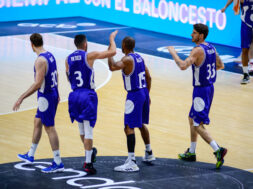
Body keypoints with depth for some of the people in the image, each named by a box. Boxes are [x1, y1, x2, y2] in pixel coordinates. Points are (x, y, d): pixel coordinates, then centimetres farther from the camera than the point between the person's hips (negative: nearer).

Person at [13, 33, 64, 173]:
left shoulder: (40, 61, -23)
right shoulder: (50, 55, 6)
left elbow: (37, 84, -28)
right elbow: (56, 76, 18)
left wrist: (22, 98, -25)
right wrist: (57, 93, 30)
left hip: (45, 97, -10)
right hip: (53, 94, 10)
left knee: (49, 128, -4)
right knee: (37, 122, 20)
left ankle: (58, 163, -1)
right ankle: (30, 155, 33)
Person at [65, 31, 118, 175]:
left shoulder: (68, 59, 4)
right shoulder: (89, 56, -10)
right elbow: (112, 52, -9)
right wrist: (112, 38, 7)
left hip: (75, 95, 5)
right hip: (88, 95, -5)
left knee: (82, 129, 20)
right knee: (88, 130, -3)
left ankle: (90, 151, 40)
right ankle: (88, 163, -4)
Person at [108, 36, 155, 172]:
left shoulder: (127, 60, -16)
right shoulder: (139, 58, 10)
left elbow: (112, 67, -31)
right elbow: (148, 77, 15)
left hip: (134, 95, -9)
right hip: (144, 92, 9)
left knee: (129, 127, -10)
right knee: (141, 124, 26)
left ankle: (131, 163, -17)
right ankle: (149, 154, 41)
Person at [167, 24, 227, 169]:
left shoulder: (198, 50, -21)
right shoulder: (211, 48, 6)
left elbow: (183, 66, -31)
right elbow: (221, 66, 17)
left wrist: (173, 52, -18)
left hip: (201, 90, -9)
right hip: (209, 87, 9)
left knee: (198, 125, -6)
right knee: (192, 120, 21)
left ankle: (218, 150, -18)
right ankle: (191, 153, 31)